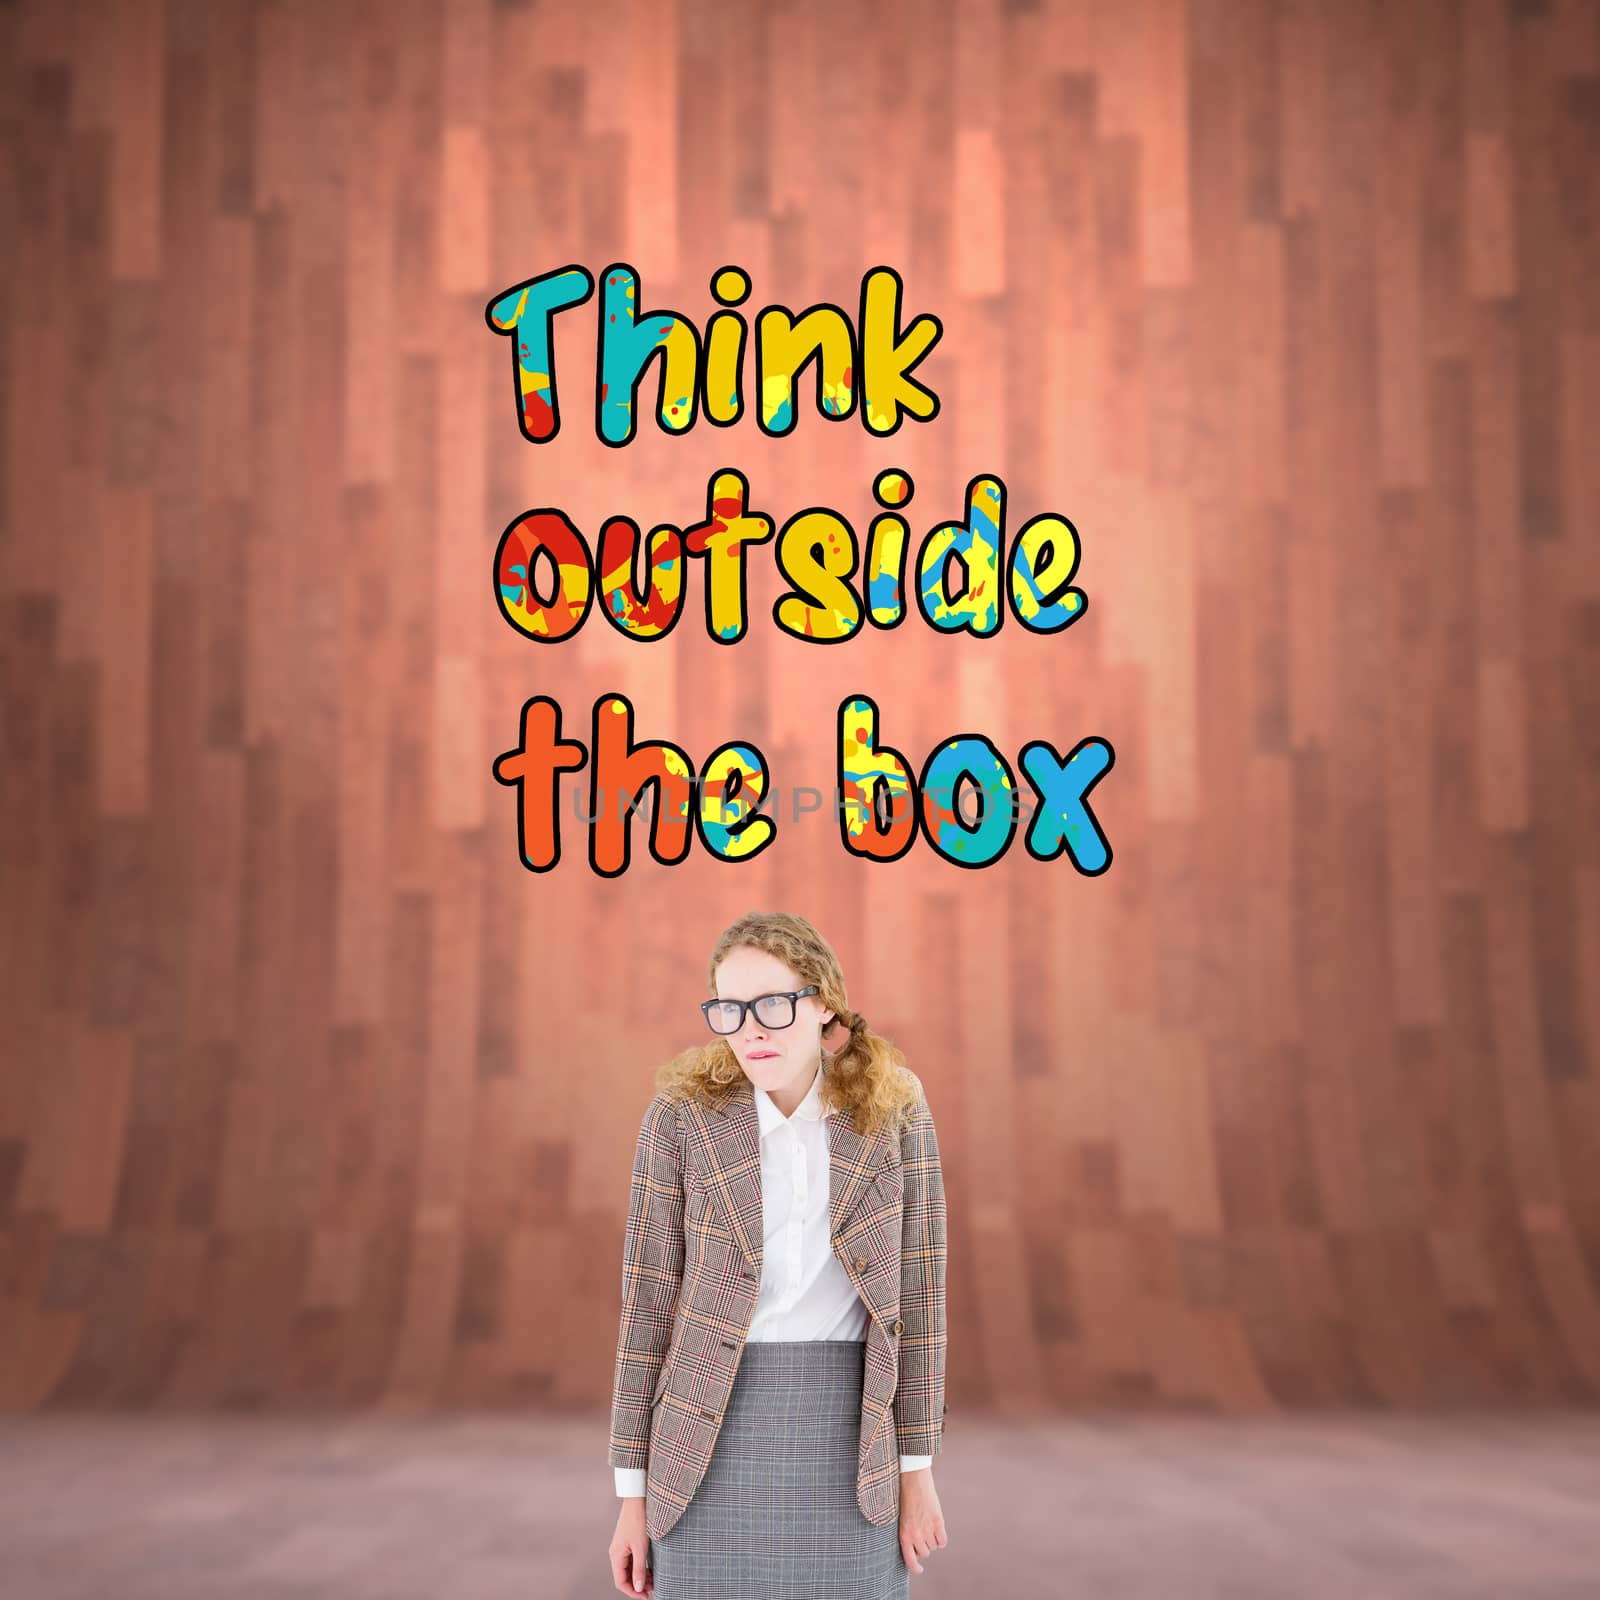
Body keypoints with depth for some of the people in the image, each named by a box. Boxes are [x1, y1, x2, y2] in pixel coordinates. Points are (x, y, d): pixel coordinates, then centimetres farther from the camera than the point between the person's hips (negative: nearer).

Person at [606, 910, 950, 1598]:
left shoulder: (894, 1110, -3)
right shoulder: (679, 1116, -6)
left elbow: (915, 1292, 1)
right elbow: (648, 1302, -3)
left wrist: (917, 1469, 1)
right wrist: (633, 1495, -1)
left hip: (847, 1431, 1)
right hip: (716, 1433, -1)